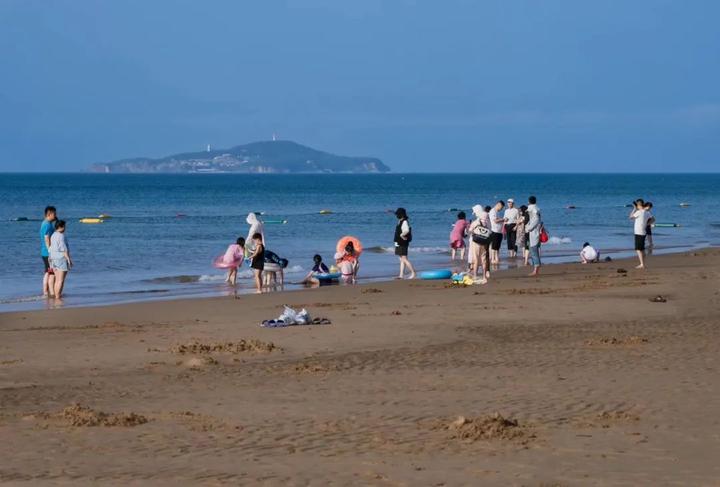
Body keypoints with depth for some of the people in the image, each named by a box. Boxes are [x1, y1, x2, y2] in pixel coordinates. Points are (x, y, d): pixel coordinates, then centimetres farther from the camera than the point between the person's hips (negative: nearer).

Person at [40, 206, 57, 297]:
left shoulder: (44, 223, 15)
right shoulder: (48, 224, -16)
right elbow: (47, 239, -22)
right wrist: (51, 253, -23)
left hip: (44, 253, 10)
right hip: (48, 253, -10)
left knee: (47, 273, 13)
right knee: (52, 273, -7)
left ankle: (45, 292, 15)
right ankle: (52, 293, -6)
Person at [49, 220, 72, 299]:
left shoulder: (53, 236, 12)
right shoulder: (61, 236, -15)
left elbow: (51, 249, 14)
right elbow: (64, 249, -18)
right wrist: (68, 259, -16)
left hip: (54, 259, 9)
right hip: (62, 259, -9)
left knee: (57, 280, 11)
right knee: (61, 280, -7)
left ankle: (56, 295, 10)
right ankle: (58, 296, -10)